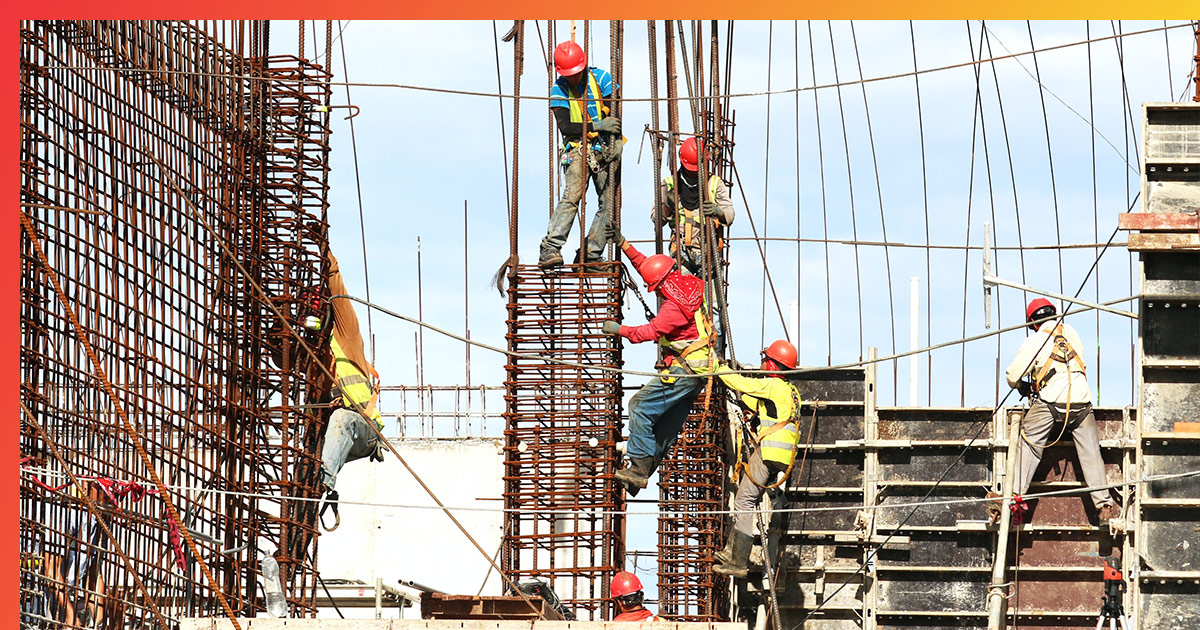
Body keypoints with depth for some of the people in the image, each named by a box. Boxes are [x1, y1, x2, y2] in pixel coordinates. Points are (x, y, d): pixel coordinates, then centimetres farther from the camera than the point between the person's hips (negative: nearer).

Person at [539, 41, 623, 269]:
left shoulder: (601, 78, -1)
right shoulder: (558, 90, -3)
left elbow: (616, 113, -1)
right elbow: (565, 127, -10)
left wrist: (616, 142, -14)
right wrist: (597, 126, -20)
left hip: (606, 148, 2)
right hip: (578, 149, -2)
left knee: (609, 203, -5)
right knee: (571, 196, -21)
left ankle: (590, 254, -2)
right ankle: (551, 249, -30)